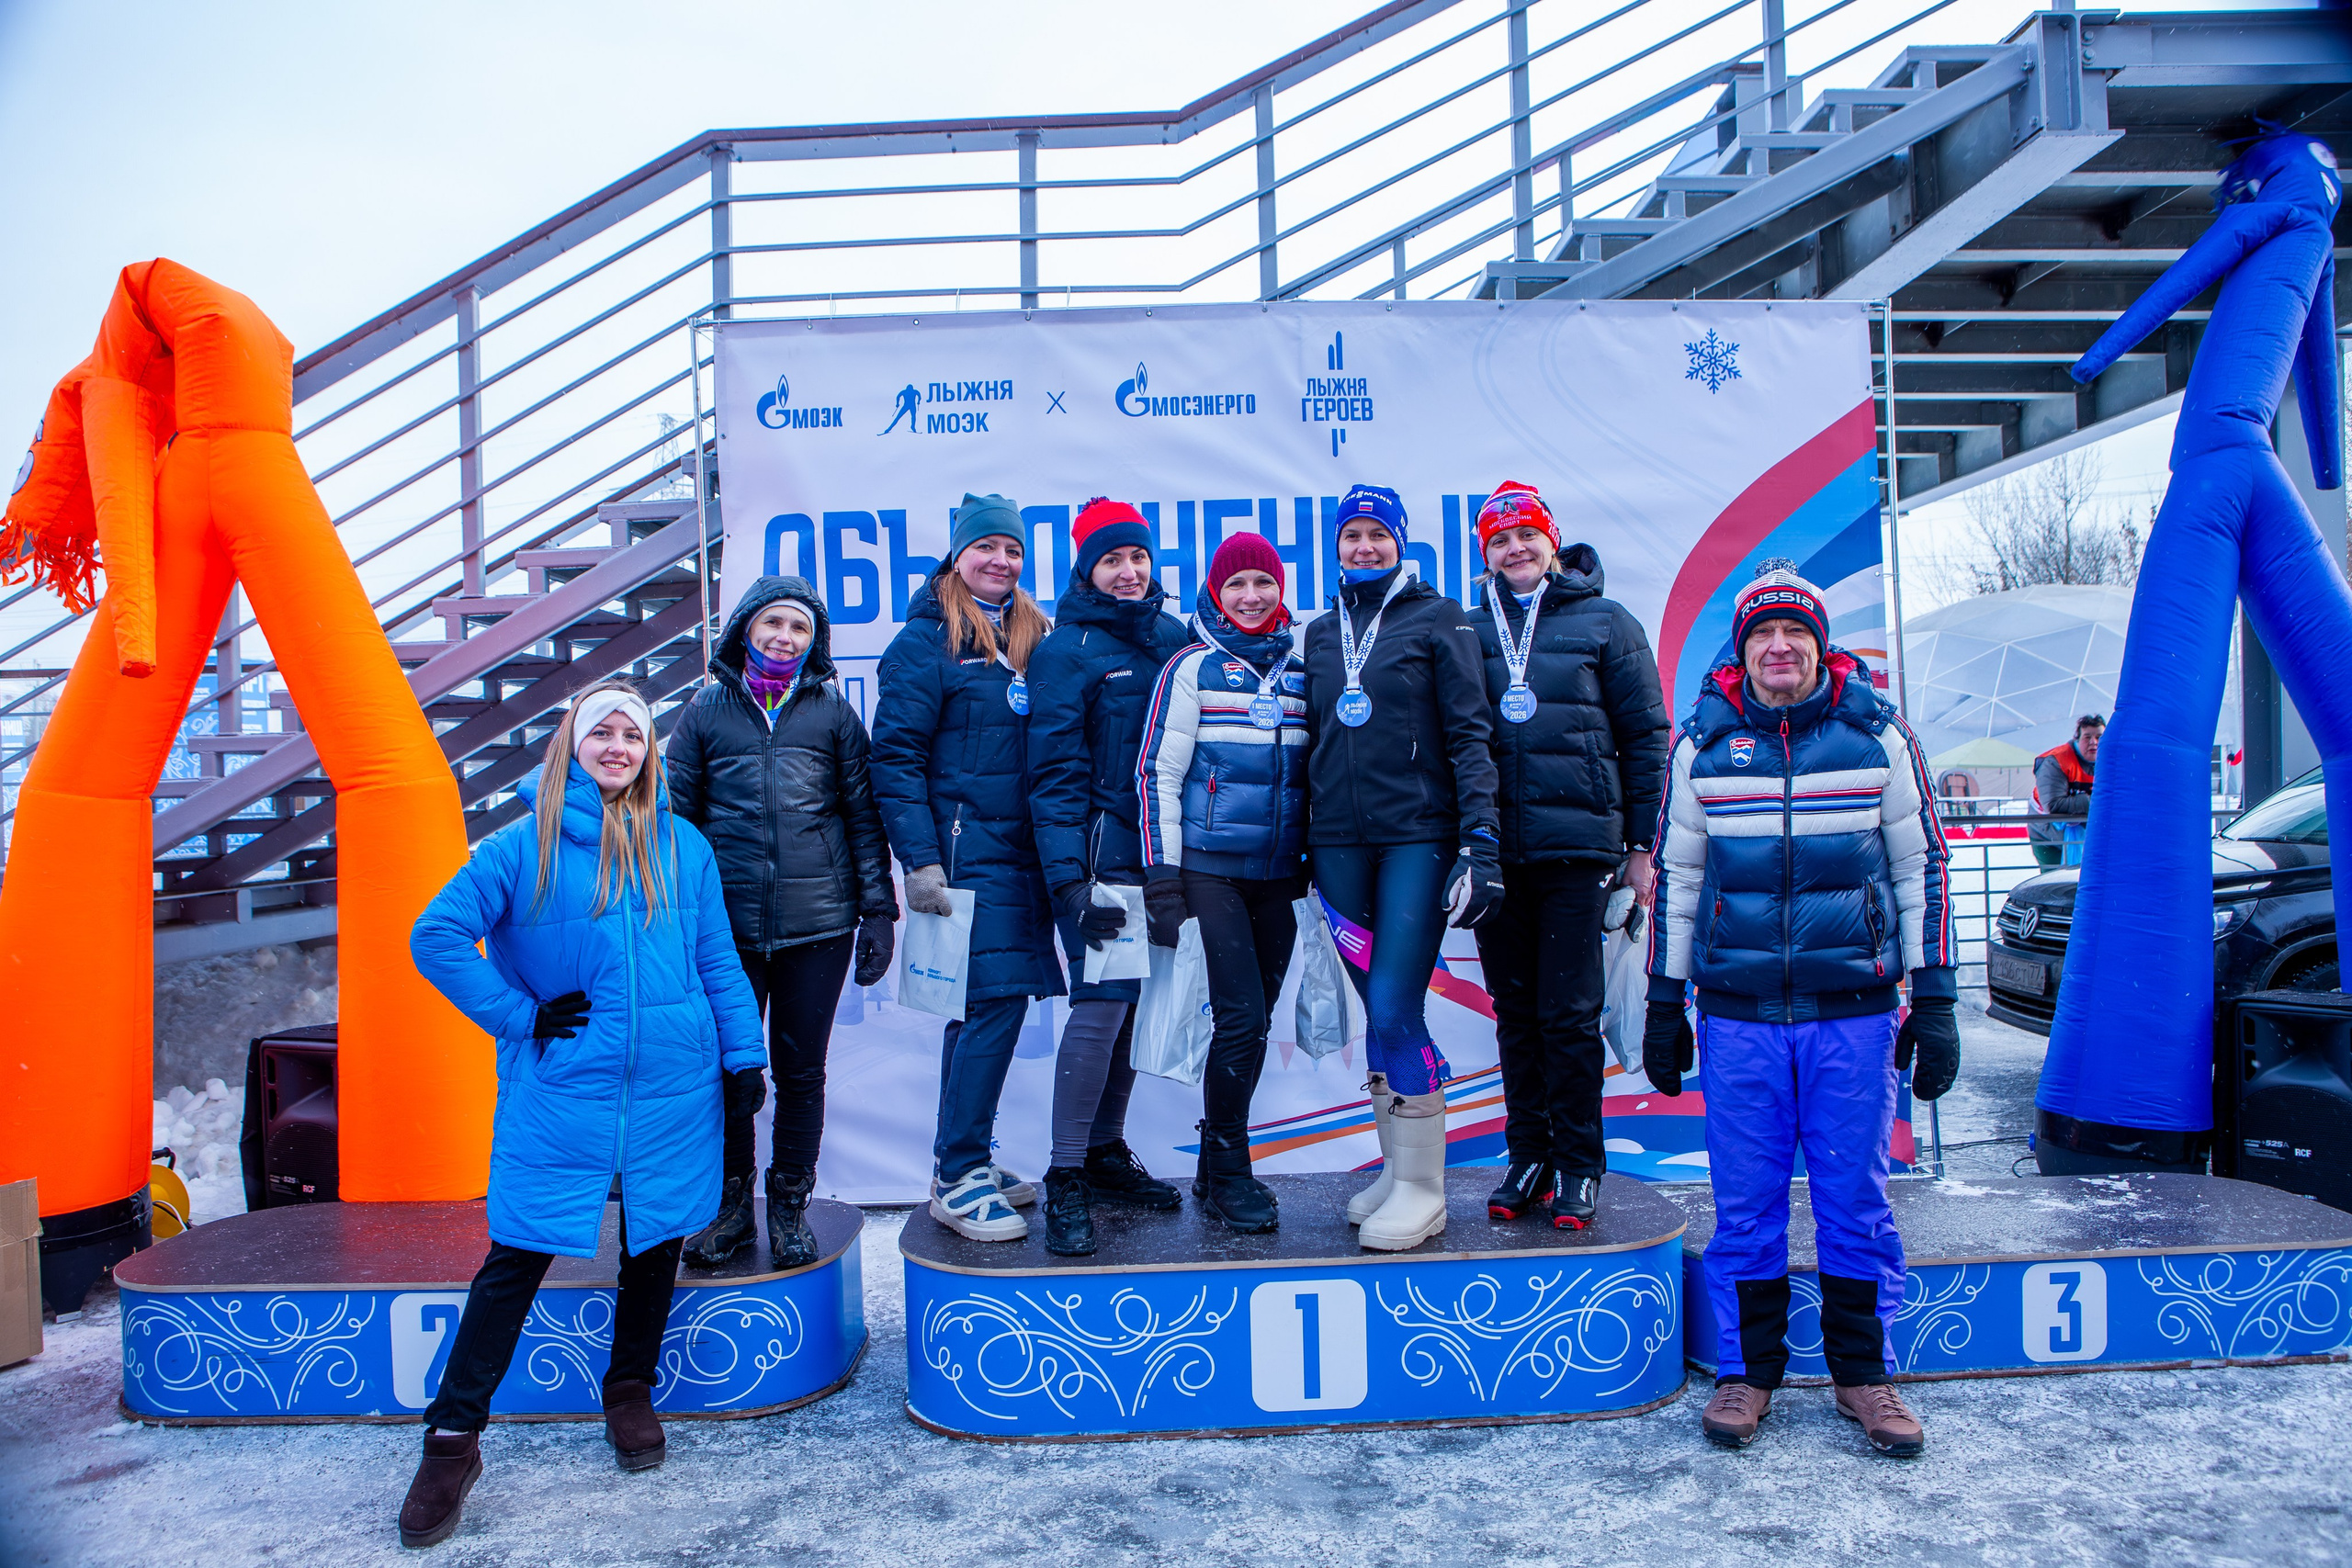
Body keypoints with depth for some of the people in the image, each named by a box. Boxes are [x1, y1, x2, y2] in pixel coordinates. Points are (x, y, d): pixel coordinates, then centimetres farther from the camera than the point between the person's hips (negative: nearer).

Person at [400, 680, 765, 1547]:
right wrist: (518, 1016, -7)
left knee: (654, 1241, 12)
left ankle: (631, 1391, 33)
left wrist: (743, 1052, 6)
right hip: (560, 1089, -2)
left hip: (672, 1087, 2)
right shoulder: (524, 846, -2)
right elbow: (435, 935, -3)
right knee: (517, 1254, 0)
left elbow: (717, 959, 9)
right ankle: (452, 1440, 12)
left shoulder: (683, 846, 5)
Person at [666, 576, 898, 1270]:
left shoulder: (833, 712, 6)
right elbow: (676, 815, 9)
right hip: (728, 925, 1)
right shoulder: (707, 710, 7)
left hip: (818, 925, 0)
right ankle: (730, 1204, 25)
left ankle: (790, 1207, 23)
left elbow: (863, 815, 7)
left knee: (801, 1071, 8)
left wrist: (878, 911, 2)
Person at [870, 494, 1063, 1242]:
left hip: (1021, 852, 7)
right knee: (991, 1002, -9)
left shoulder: (1032, 637, 16)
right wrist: (920, 861, -16)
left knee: (990, 1004, 11)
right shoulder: (928, 640, -4)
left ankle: (967, 1158, 23)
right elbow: (895, 758, -9)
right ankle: (957, 1179, 2)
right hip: (966, 852, -7)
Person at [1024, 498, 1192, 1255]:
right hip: (1102, 856, -5)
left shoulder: (1174, 636, 12)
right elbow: (1056, 772, -9)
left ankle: (1106, 1150, 25)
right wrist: (1070, 880, -17)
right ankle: (1066, 1178, -1)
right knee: (1100, 1003, -11)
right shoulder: (1065, 650, -3)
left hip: (1166, 853, 6)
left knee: (1137, 1001, 11)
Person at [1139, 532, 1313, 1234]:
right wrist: (1162, 879, -10)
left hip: (1279, 877, 5)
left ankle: (1217, 1166, 24)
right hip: (1210, 871, -5)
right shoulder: (1192, 668, -3)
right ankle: (1230, 1176, 7)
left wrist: (1314, 861, 14)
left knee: (1253, 1020, 9)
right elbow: (1158, 773, -5)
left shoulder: (1301, 671, 11)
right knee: (1242, 1017, -10)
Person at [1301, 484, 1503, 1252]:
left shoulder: (1439, 618, 3)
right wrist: (1305, 841, 15)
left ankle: (1423, 1188, 4)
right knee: (1380, 1011, 8)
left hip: (1417, 835, -4)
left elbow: (1470, 731, -3)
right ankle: (1397, 1168, 21)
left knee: (1394, 1008, -10)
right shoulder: (1322, 631, 16)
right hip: (1339, 841, 4)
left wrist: (1481, 837, -12)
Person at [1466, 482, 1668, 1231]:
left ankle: (1578, 1166, 13)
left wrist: (1641, 846, 0)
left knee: (1570, 1014, 0)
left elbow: (1645, 735, 4)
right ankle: (1527, 1155, 21)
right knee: (1515, 1011, 10)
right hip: (1494, 850, 3)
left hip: (1577, 843, -3)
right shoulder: (1470, 631, 11)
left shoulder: (1605, 622, 4)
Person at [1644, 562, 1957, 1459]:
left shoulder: (1879, 736, 3)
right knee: (1745, 1204, 6)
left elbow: (1921, 869, 7)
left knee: (1856, 1199, 7)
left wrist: (1934, 1000, 4)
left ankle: (1863, 1374, 24)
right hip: (1737, 1015, 0)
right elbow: (1675, 878, 8)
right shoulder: (1701, 744, 4)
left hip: (1855, 1013, 0)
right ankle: (1746, 1371, 21)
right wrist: (1663, 1006, 7)